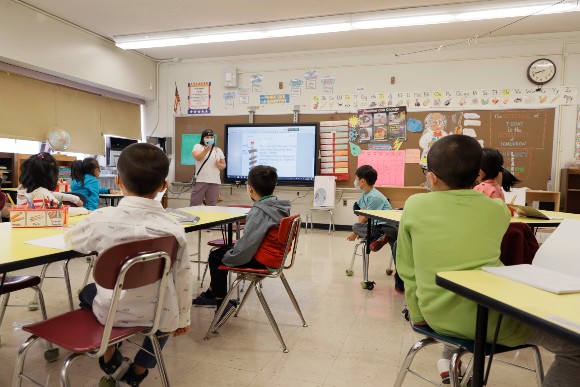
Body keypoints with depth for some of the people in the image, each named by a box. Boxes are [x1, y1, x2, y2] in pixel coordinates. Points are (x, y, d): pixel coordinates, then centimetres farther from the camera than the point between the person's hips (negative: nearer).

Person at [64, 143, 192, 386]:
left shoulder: (101, 218, -16)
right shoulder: (173, 228, -17)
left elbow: (72, 240, 6)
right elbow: (183, 279, -8)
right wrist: (183, 318, 9)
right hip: (158, 316, 0)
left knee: (88, 292, 33)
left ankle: (109, 356, 45)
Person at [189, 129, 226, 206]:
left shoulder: (218, 150, 15)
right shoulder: (198, 146, 6)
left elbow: (224, 165, 17)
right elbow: (198, 157, -13)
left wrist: (219, 165, -6)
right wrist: (206, 150, -30)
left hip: (215, 182, 3)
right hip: (200, 181, -2)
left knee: (212, 205, 5)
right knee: (194, 205, -1)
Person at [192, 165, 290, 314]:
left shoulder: (259, 211, -24)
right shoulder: (279, 206, 2)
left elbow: (246, 246, -25)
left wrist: (227, 257, -7)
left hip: (261, 261, -9)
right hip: (272, 256, 9)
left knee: (215, 258, 9)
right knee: (223, 250, 23)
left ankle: (222, 303, 18)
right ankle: (211, 294, 35)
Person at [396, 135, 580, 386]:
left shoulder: (414, 205, -2)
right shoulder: (498, 209, 1)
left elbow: (407, 270, 2)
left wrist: (418, 316, 13)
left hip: (437, 316, 4)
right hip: (489, 318, -3)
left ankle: (449, 360, 37)